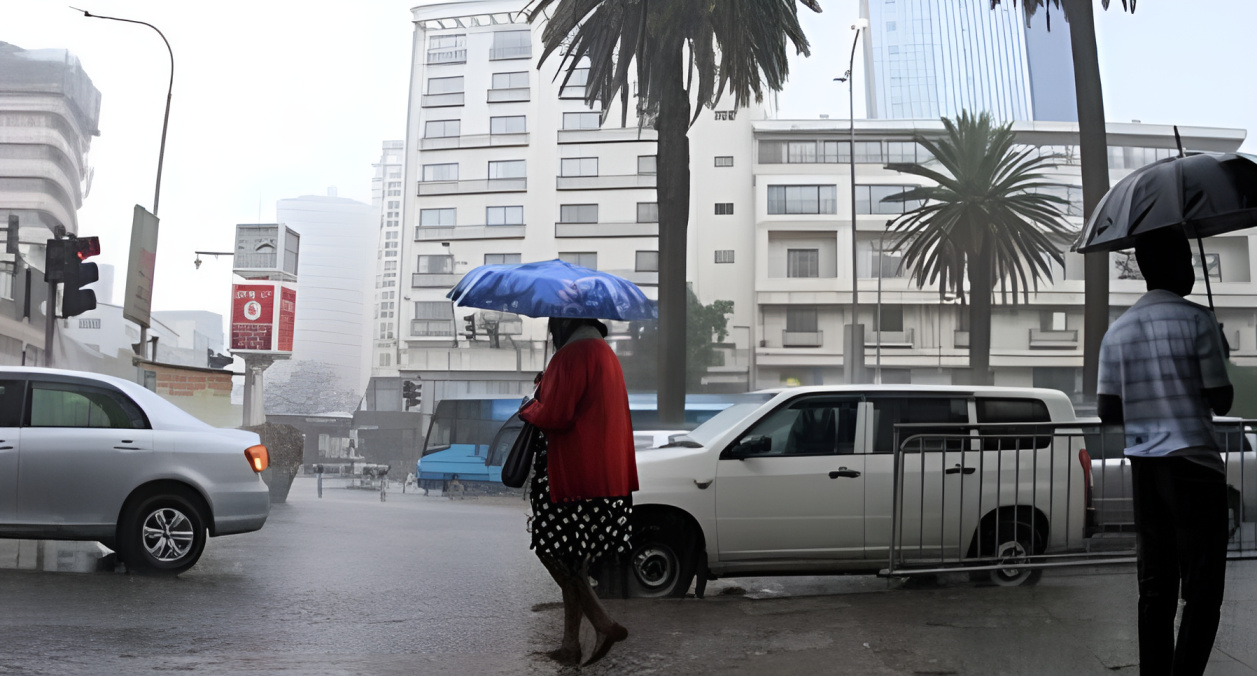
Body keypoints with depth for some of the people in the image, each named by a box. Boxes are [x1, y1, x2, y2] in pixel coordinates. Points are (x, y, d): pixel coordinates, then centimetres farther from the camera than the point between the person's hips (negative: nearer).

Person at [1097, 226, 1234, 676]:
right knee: (1202, 591, -1)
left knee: (1156, 587, 10)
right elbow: (1221, 402, -7)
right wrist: (1219, 361, 11)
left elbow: (1107, 411, 5)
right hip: (1193, 463, -5)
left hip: (1143, 466, 5)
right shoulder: (1197, 320, -8)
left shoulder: (1118, 330, 7)